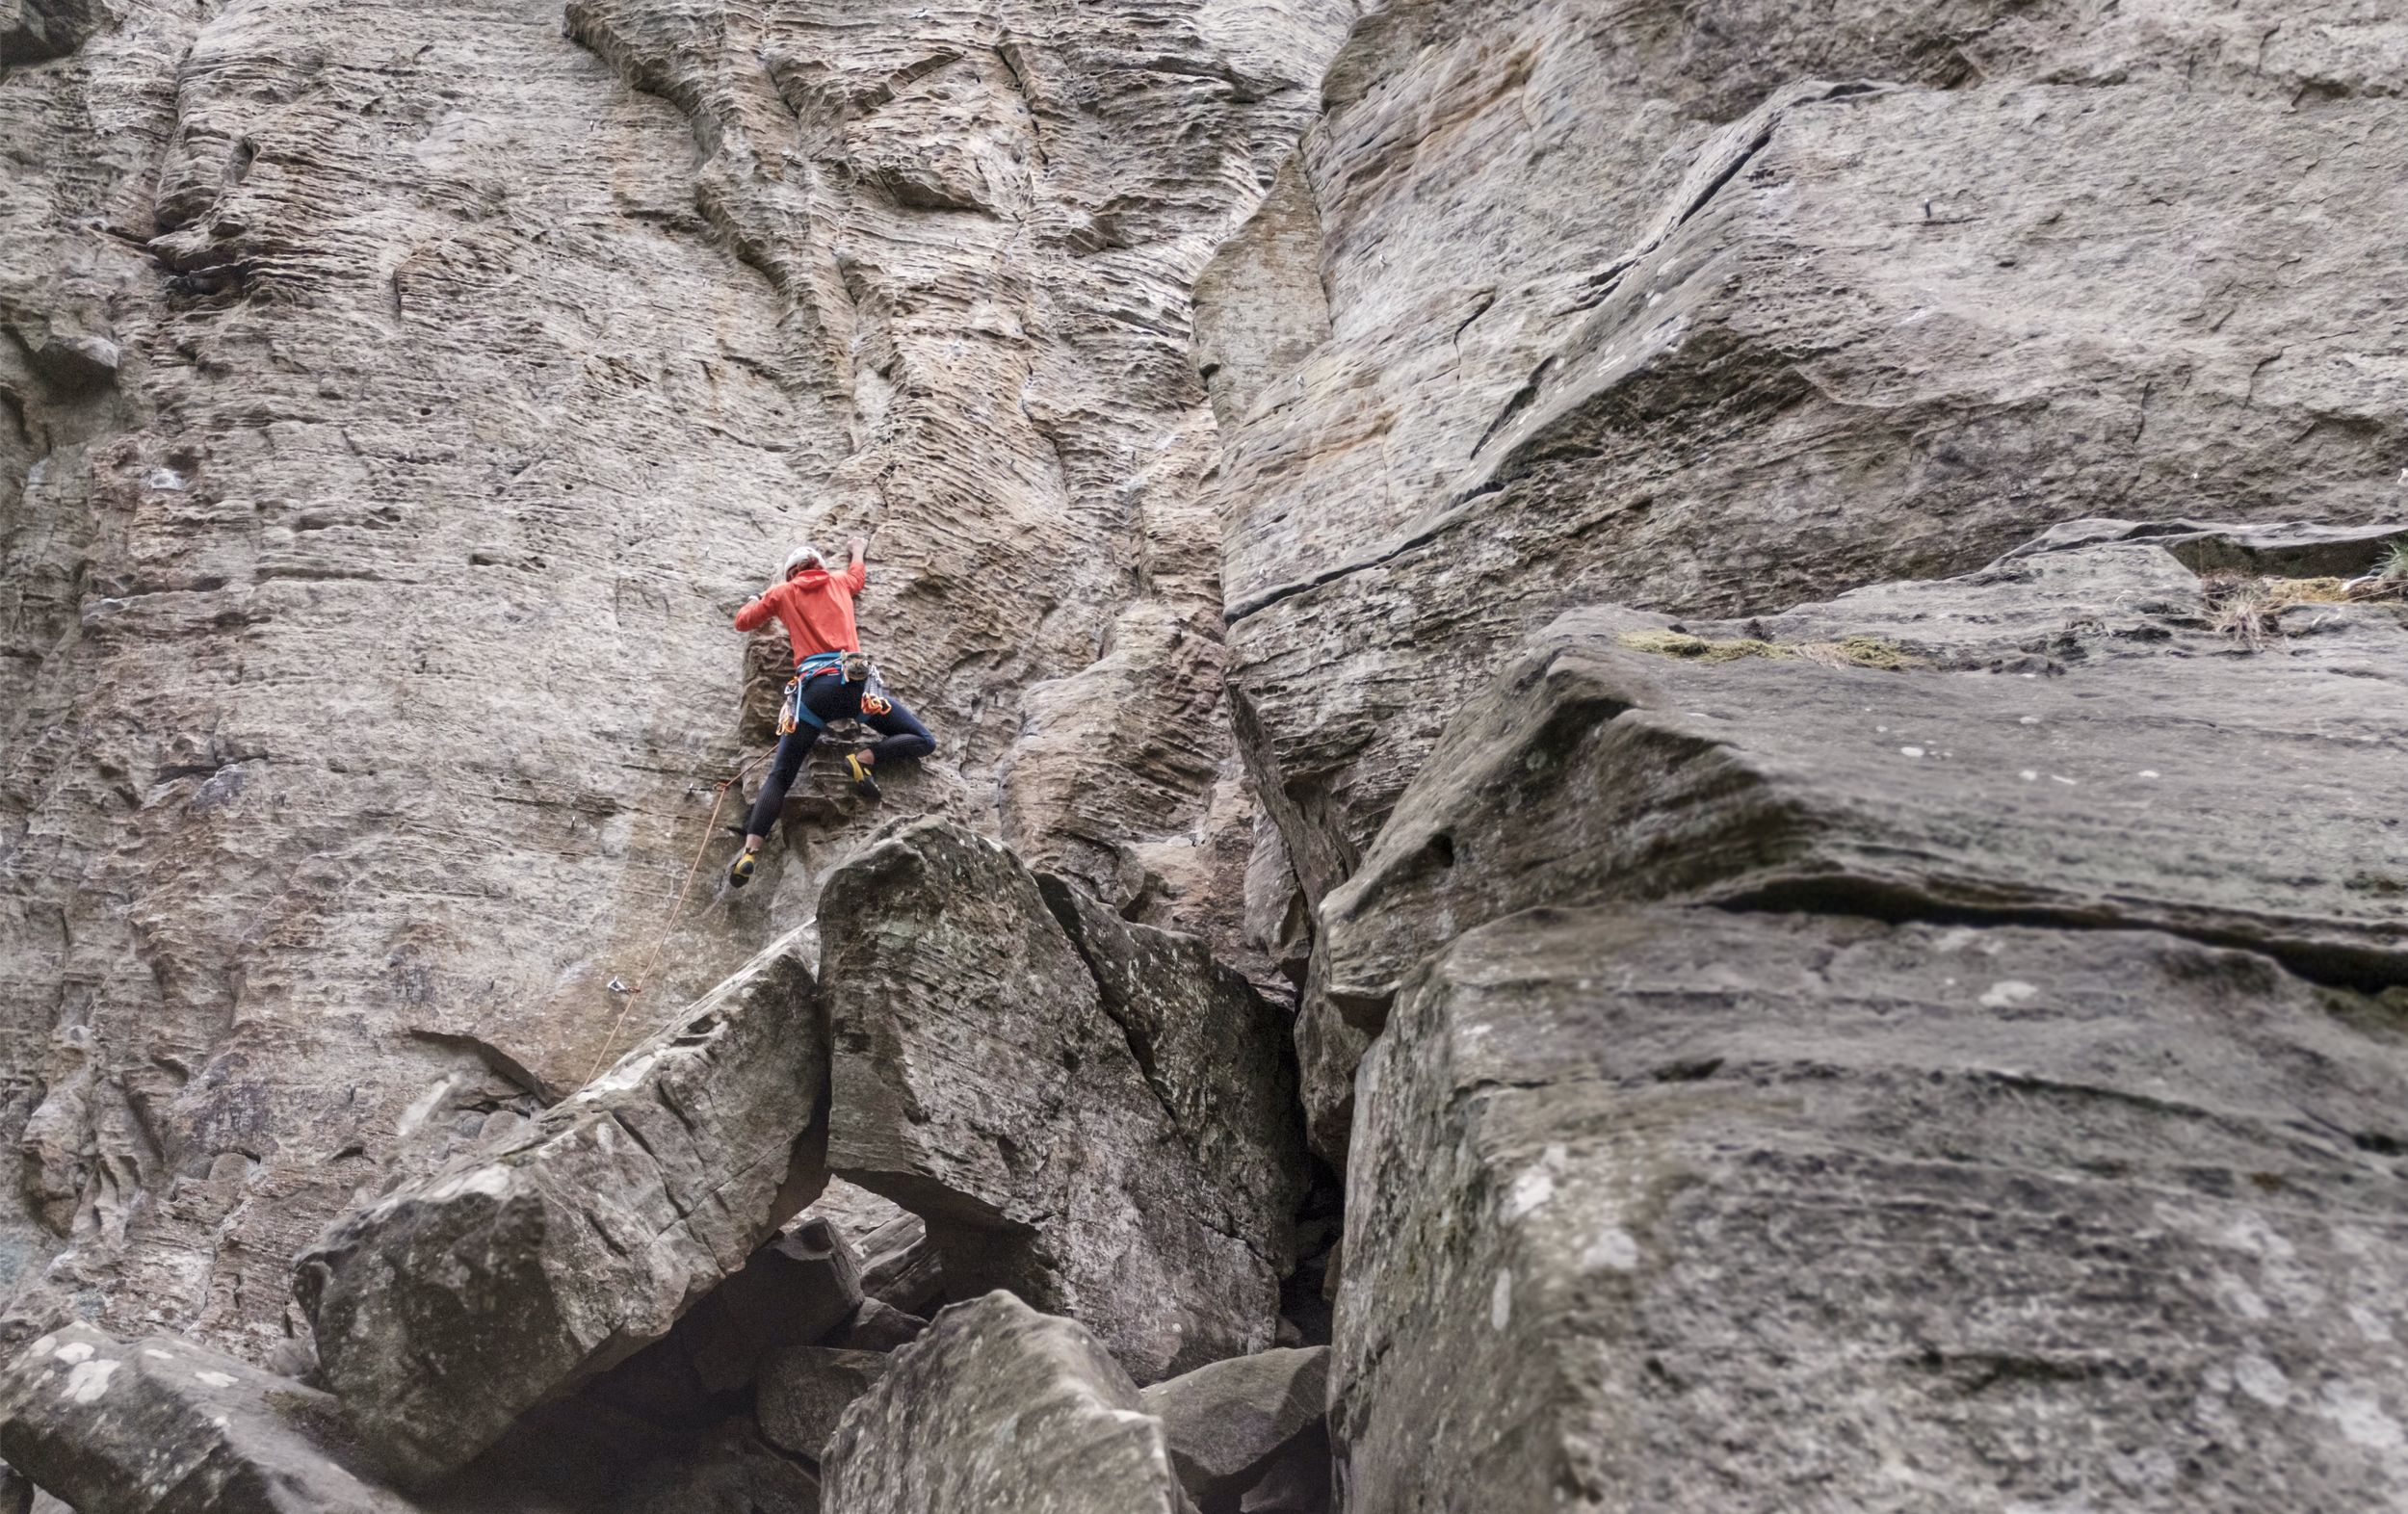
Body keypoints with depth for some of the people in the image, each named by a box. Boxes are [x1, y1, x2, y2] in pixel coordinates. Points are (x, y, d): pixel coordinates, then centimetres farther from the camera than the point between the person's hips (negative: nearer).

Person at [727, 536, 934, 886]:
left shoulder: (781, 592, 19)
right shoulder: (839, 582, 24)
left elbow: (742, 621, 30)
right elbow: (858, 574, 48)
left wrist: (766, 596, 47)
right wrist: (858, 549, 68)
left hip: (812, 688, 1)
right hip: (853, 682, 0)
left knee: (780, 777, 4)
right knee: (922, 742, 6)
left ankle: (751, 849, -14)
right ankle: (865, 758, -19)